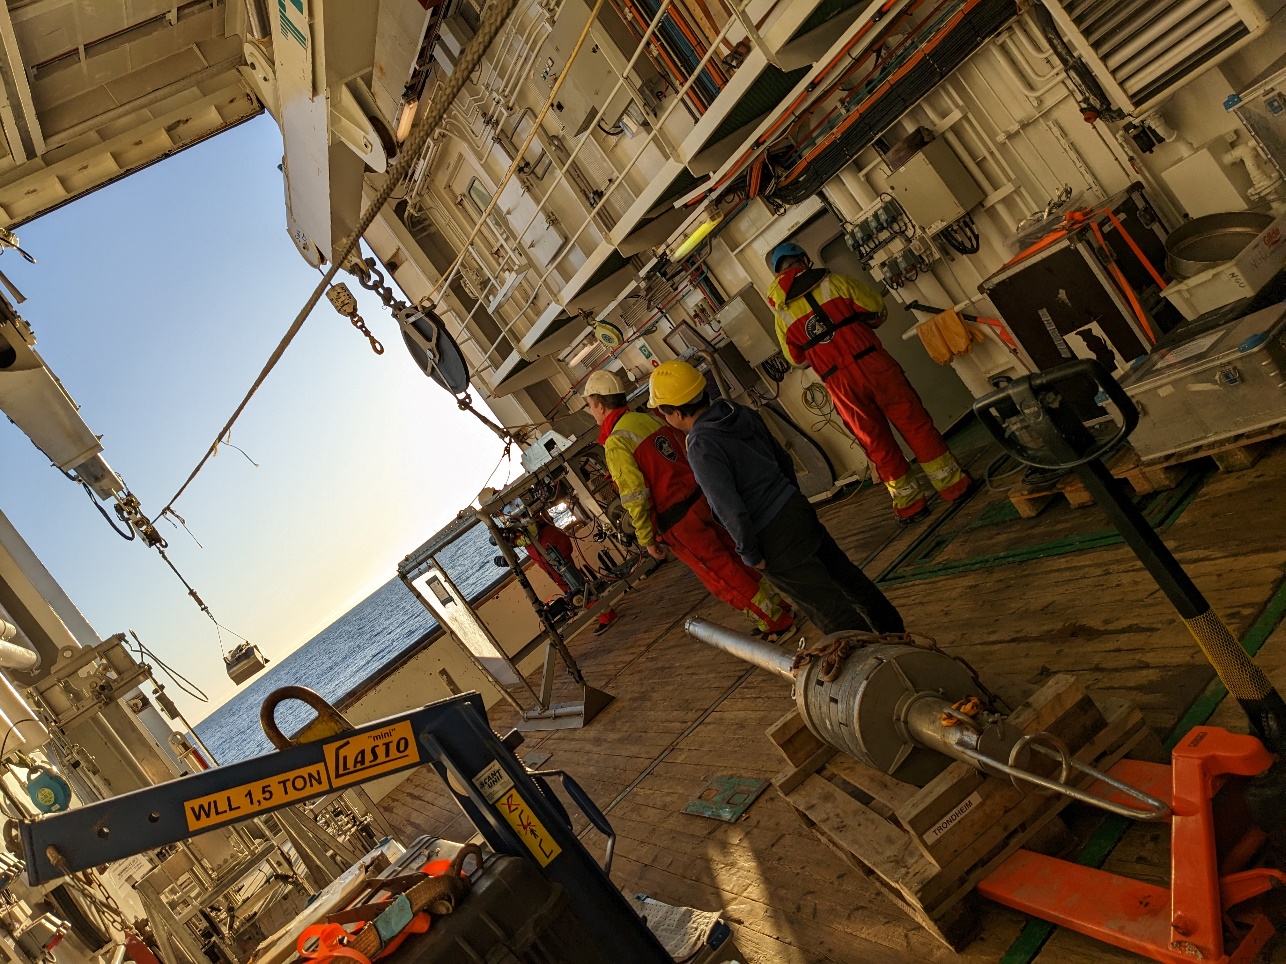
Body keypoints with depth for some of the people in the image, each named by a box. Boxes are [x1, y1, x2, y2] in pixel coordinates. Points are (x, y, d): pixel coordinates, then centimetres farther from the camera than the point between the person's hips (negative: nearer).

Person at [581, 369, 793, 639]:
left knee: (723, 577, 4)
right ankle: (778, 605, 27)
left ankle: (776, 622, 11)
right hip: (701, 501, 8)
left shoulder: (615, 443, -14)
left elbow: (635, 497, -17)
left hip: (678, 522, -8)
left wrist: (647, 540, -7)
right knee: (735, 559, 18)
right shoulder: (649, 418, 9)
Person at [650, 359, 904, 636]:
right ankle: (896, 635, 37)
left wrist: (750, 554, -10)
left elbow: (729, 509, -22)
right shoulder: (740, 413, 2)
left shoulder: (700, 446, -20)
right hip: (798, 509, 8)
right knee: (846, 575, 22)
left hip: (775, 540, -8)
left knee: (826, 604, 6)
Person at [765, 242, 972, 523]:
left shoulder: (780, 313, 8)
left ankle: (910, 504, 17)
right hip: (872, 364, -2)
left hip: (838, 383, 2)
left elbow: (797, 358, 16)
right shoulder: (832, 282, 1)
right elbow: (877, 309, 6)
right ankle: (953, 484, 14)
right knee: (915, 424, 9)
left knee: (877, 444, 11)